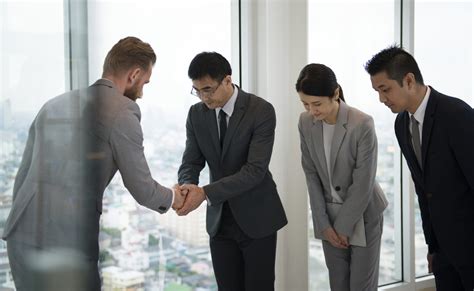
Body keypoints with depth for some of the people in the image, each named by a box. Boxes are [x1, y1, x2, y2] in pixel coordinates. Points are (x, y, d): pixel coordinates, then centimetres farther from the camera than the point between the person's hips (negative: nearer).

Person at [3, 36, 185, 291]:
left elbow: (22, 177, 18)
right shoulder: (122, 111, -5)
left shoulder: (54, 104, 16)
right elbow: (142, 189, -1)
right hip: (68, 241, -7)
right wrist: (173, 198, 19)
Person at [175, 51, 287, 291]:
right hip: (219, 220, 4)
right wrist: (187, 187, -23)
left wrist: (205, 193, -31)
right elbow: (191, 163, 1)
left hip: (256, 218, -4)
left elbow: (255, 170, -23)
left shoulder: (261, 111, -16)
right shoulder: (196, 114, 0)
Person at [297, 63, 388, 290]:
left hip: (363, 215, -4)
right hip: (330, 215, 4)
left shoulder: (362, 124, -23)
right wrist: (324, 223, -6)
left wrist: (343, 226, -13)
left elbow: (363, 183, -19)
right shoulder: (306, 122, -8)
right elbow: (311, 174, -3)